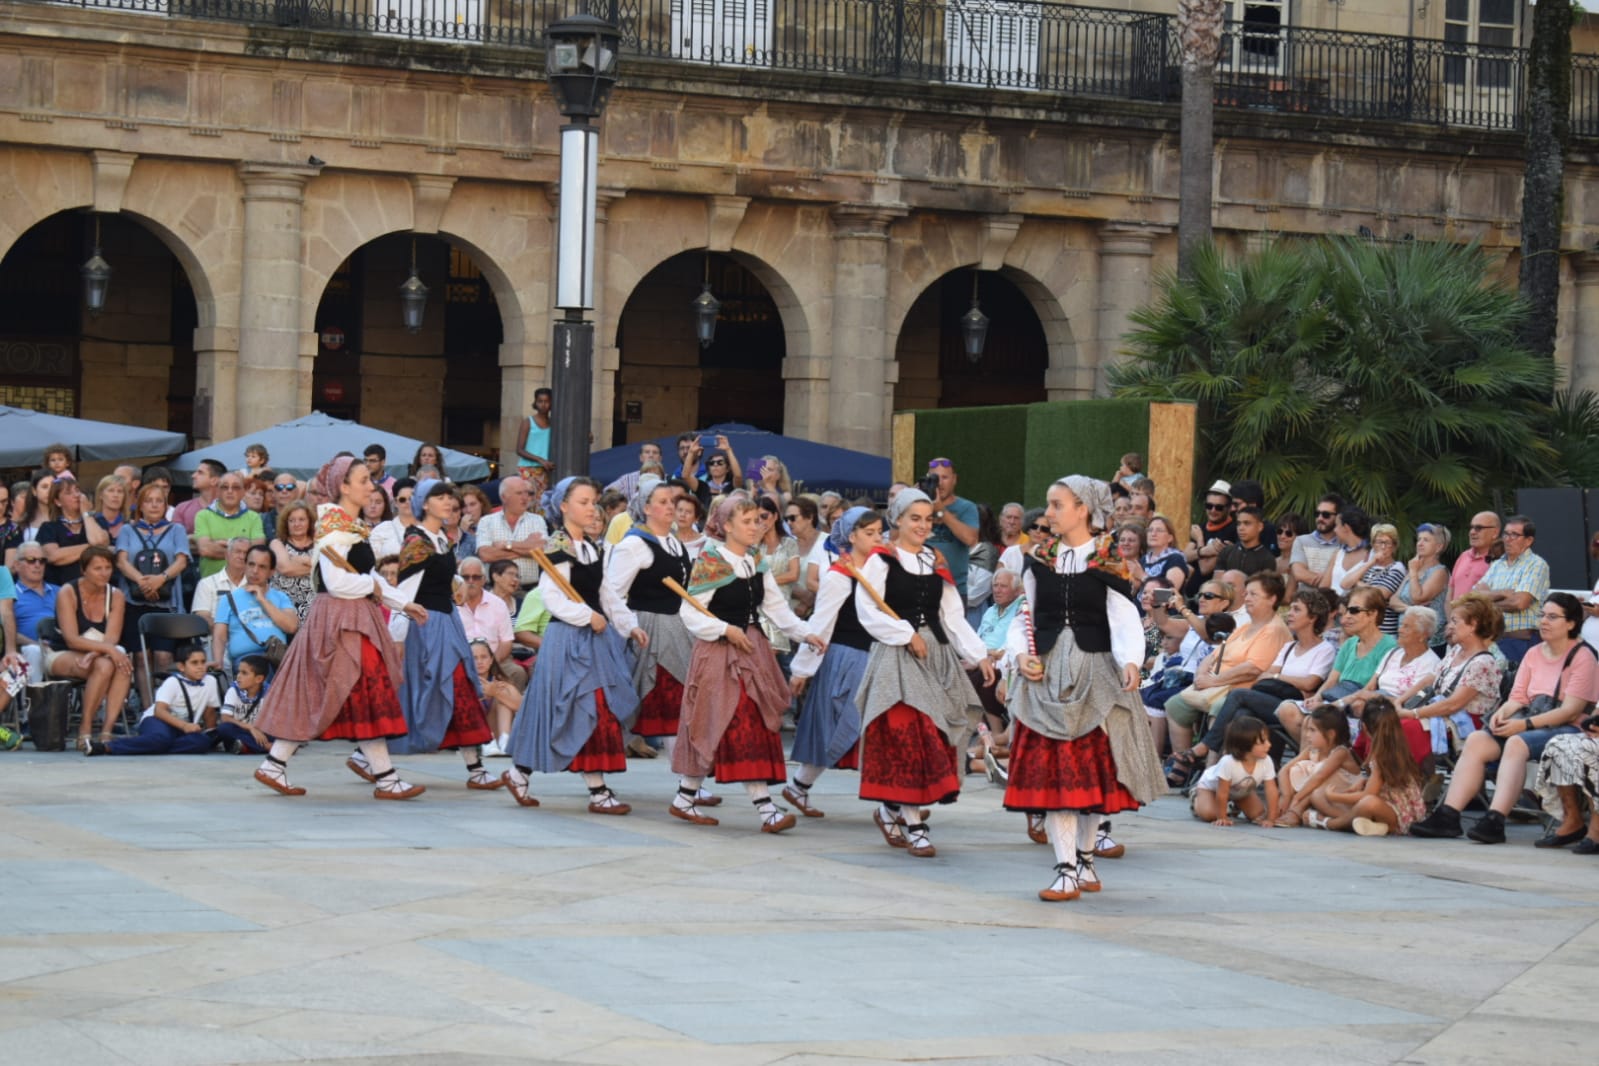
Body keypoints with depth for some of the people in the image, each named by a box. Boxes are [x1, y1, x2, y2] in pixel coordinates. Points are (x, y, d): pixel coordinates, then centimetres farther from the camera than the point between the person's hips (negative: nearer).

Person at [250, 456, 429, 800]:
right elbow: (337, 583, -22)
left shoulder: (352, 526, 15)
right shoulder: (335, 526, -15)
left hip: (354, 618, 10)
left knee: (312, 698, 10)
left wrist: (403, 604, 17)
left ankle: (274, 765, 13)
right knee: (367, 692, -7)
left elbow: (365, 575, 21)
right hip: (340, 619, -10)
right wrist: (373, 585, -7)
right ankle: (385, 778, -4)